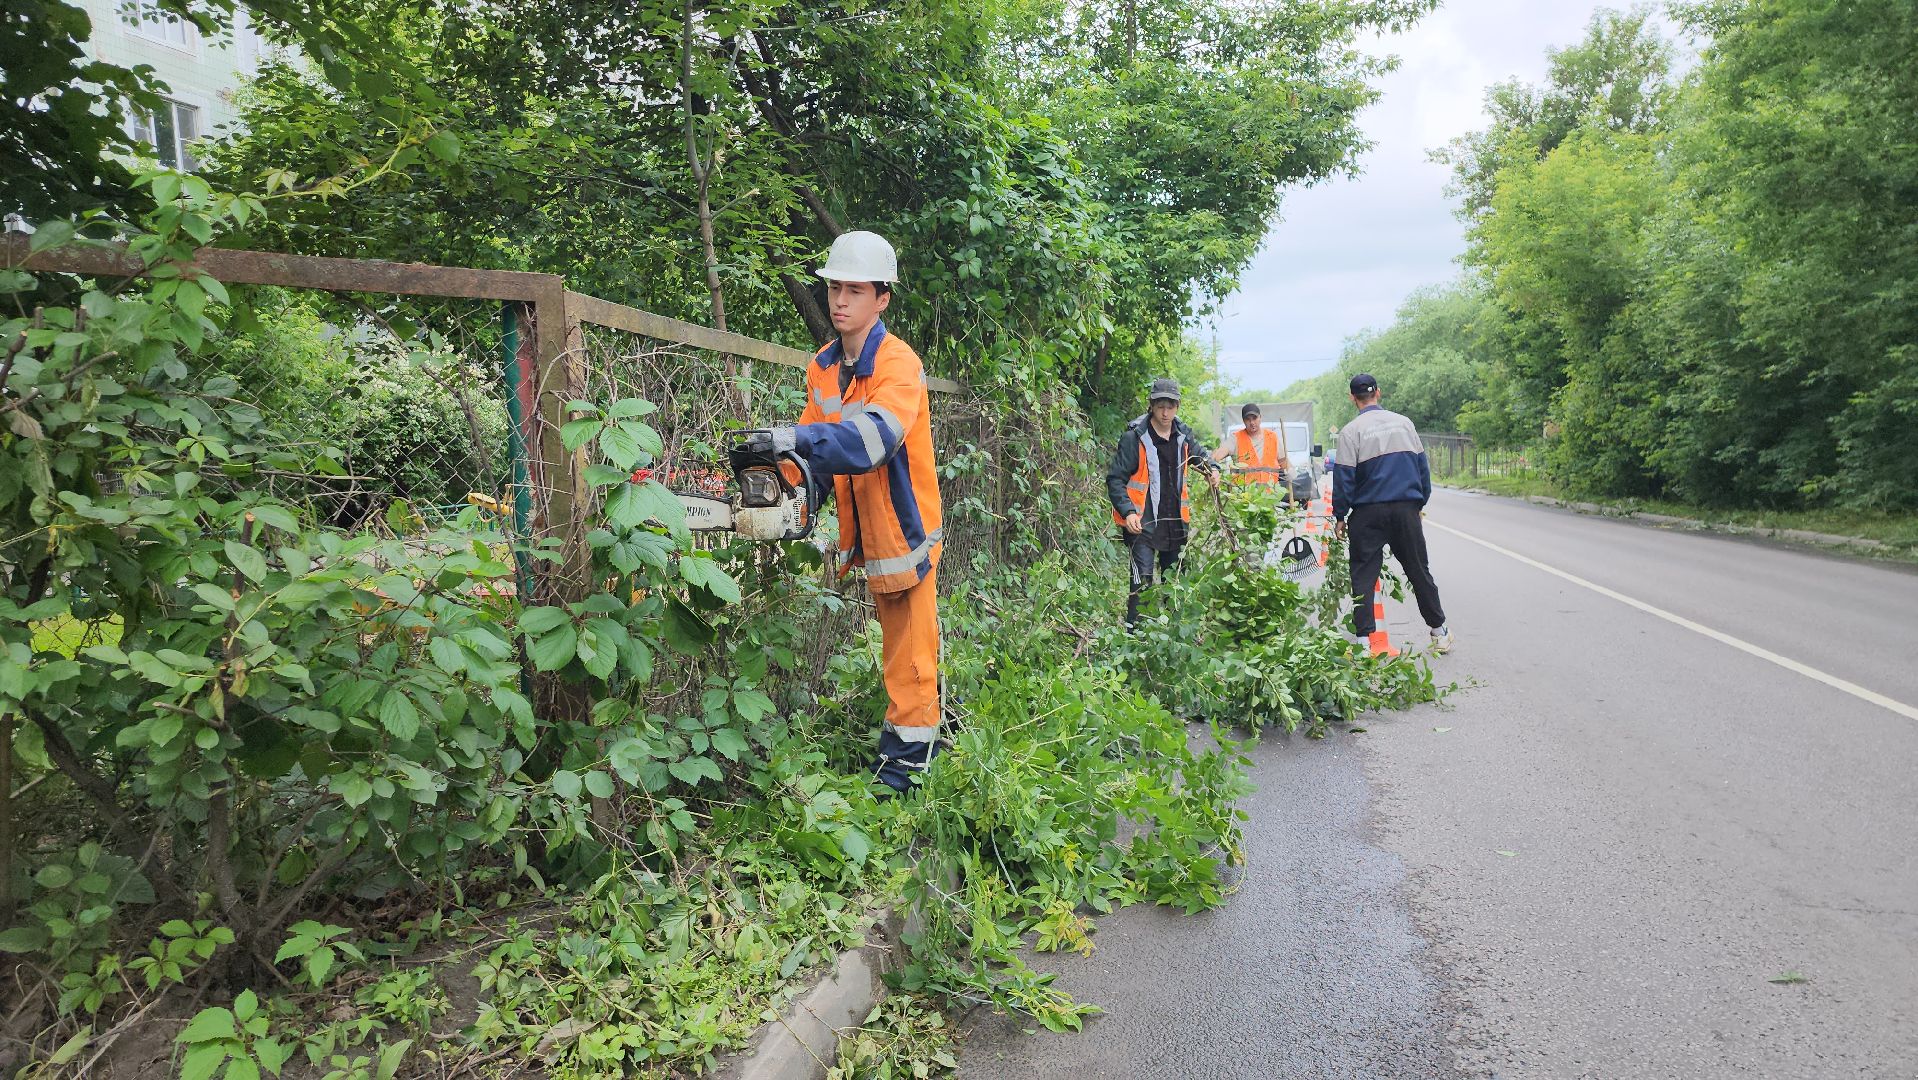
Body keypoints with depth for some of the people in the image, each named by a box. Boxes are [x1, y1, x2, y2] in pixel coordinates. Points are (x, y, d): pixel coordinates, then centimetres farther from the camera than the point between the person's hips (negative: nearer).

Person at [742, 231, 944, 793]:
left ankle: (909, 752, 9)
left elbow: (875, 435, -34)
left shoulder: (898, 364, -16)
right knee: (894, 637, 18)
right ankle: (907, 725, 32)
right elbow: (814, 446, 9)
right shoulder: (821, 368, 8)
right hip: (863, 529, 7)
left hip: (903, 524, -7)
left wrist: (797, 438, -43)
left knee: (909, 646, 0)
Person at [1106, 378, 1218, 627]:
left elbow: (1200, 453, 26)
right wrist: (1128, 512, -23)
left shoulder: (1182, 434, 6)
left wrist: (1212, 467, 3)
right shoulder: (1134, 437, -12)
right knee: (1143, 583, -14)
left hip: (1176, 522, 6)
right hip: (1142, 523, -6)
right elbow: (1115, 479, -12)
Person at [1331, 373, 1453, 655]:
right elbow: (1422, 465, 9)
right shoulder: (1403, 422, 7)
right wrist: (1420, 503, 18)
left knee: (1363, 575, 3)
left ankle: (1365, 638, -2)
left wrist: (1340, 516, -1)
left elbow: (1344, 476, -8)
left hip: (1369, 513, -3)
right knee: (1419, 570, 13)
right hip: (1407, 509, 4)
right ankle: (1439, 632, 20)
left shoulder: (1351, 431, -6)